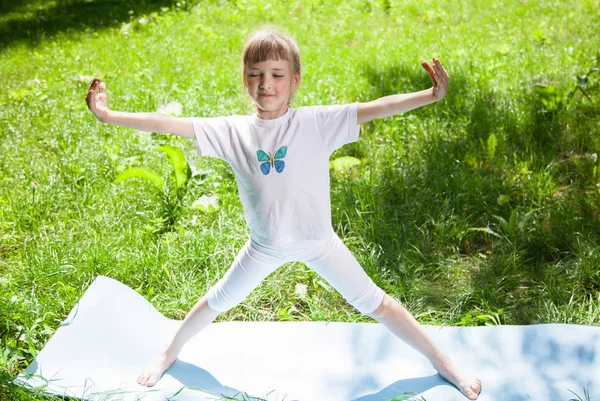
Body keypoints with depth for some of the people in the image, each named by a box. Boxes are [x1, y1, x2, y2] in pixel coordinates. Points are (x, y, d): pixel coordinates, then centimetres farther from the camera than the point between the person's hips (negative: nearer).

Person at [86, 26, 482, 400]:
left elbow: (374, 109, -29)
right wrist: (109, 115, -14)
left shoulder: (316, 122, -20)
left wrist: (431, 96, -41)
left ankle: (444, 364, 26)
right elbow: (169, 124, -13)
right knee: (217, 301, 21)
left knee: (374, 303, 7)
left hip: (319, 241, -2)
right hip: (265, 246, 2)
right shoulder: (232, 130, -13)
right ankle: (169, 355, 48)